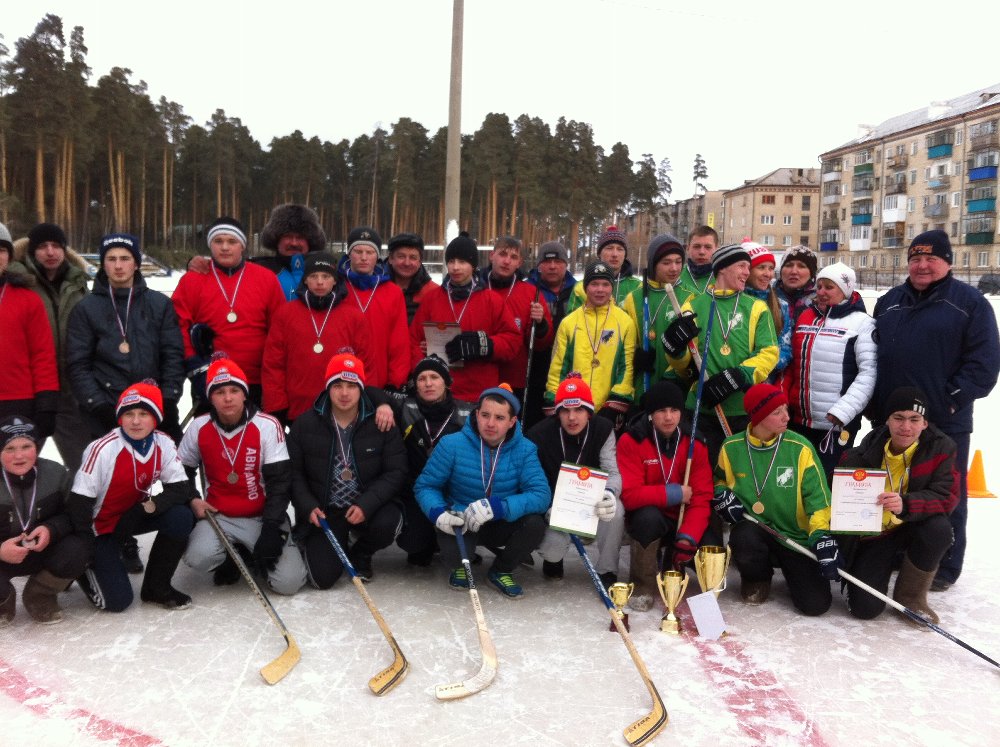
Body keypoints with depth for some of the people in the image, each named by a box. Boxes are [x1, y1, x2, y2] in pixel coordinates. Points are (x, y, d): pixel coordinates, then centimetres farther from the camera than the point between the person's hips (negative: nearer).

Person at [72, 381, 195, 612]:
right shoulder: (103, 449, -26)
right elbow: (79, 502, -21)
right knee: (118, 600, -13)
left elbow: (180, 489, -13)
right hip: (100, 525, -4)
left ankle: (156, 586, -3)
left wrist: (154, 504, -33)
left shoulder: (164, 444, -13)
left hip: (135, 515, 5)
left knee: (180, 517, -25)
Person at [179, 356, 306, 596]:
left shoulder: (267, 425, -12)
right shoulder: (199, 427, -2)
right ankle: (232, 557, 6)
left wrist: (271, 529, -18)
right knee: (198, 557, -30)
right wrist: (191, 500, -3)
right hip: (218, 516, 2)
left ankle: (255, 556, 15)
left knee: (289, 582, -18)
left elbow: (280, 482, -13)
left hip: (263, 517, -2)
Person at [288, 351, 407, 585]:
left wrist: (366, 505, -20)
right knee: (323, 577, -16)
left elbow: (396, 472, -7)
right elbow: (294, 472, 2)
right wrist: (309, 507, -13)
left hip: (368, 508, 0)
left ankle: (359, 555, 6)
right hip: (323, 512, 0)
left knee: (387, 524, -32)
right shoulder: (305, 424, -2)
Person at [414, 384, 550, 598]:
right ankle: (461, 564, 11)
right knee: (454, 553, -33)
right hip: (458, 524, -1)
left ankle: (501, 570, 5)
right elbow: (425, 486, -6)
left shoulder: (525, 450, -12)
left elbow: (540, 495, -22)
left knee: (535, 523, -28)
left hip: (502, 525, 2)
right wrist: (438, 513, -28)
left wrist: (497, 507, -37)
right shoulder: (452, 444, -13)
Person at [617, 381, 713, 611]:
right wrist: (674, 493, -22)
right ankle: (644, 583, -13)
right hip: (646, 518, -3)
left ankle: (673, 561, 16)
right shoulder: (631, 441, -15)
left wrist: (688, 537, -26)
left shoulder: (694, 443, -6)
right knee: (649, 516, -37)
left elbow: (701, 498, -11)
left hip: (681, 520, 3)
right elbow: (630, 495, -23)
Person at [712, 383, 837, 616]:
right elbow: (718, 481, 17)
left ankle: (790, 568, 23)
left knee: (815, 603, -14)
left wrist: (821, 536, -21)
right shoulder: (732, 447, -2)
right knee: (745, 539, -38)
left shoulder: (800, 448, -8)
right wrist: (722, 496, -5)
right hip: (752, 527, 0)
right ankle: (756, 578, 1)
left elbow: (817, 496, -9)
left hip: (797, 536, 0)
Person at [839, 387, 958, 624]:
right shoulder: (863, 455, -15)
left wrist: (906, 504, -42)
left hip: (913, 529, 1)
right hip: (873, 534, -1)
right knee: (865, 608, -17)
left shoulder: (941, 448, -12)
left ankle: (910, 596, -7)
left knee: (939, 528, -35)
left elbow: (946, 497, -22)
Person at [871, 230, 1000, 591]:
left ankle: (945, 568, 20)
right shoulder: (889, 302, 12)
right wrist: (873, 401, 6)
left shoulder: (970, 302, -3)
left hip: (945, 424, -5)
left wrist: (953, 398, -16)